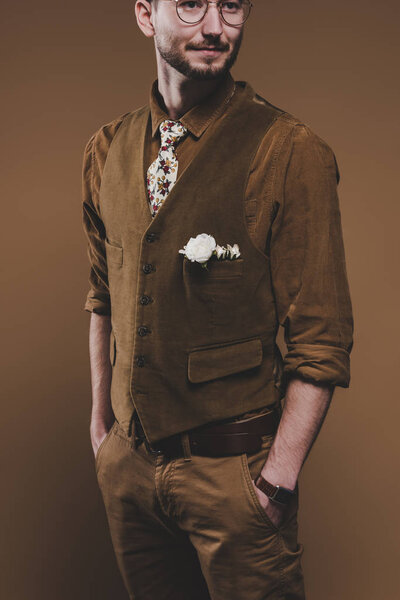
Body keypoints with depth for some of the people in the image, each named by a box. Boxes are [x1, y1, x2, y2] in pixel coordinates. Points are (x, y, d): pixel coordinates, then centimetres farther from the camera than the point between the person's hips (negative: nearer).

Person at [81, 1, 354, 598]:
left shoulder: (294, 153, -14)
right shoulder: (106, 150, 3)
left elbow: (321, 341, -13)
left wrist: (279, 481, -14)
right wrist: (101, 424, 12)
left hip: (234, 470, -4)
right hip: (127, 461, 5)